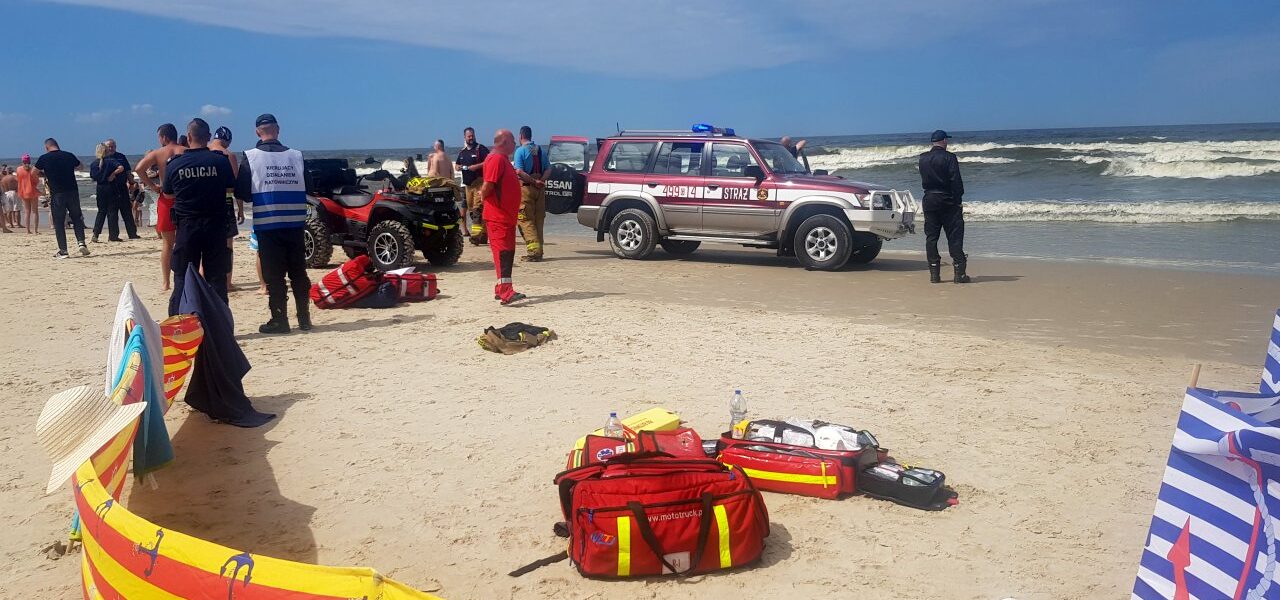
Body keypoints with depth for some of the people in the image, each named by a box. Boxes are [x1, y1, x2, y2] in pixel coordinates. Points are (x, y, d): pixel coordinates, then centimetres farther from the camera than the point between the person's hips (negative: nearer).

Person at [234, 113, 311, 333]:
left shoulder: (251, 157, -6)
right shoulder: (296, 155, 1)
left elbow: (241, 192, -4)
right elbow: (308, 187, 8)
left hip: (267, 223, -3)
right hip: (295, 222, 3)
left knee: (273, 274, 3)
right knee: (299, 272, 10)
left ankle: (279, 320, 5)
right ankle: (304, 318, 15)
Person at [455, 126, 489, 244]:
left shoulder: (480, 149, -1)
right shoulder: (462, 152, 19)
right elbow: (457, 166, 28)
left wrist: (477, 166, -17)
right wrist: (462, 167, 5)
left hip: (479, 182, -8)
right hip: (468, 184, 8)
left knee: (477, 208, -18)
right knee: (471, 209, 8)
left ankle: (476, 234, -25)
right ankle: (483, 235, 14)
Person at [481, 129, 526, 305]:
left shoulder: (503, 159, 18)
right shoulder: (496, 159, -15)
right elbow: (488, 185, -20)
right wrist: (483, 196, -5)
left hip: (507, 216, 10)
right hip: (497, 216, -10)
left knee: (508, 252, 15)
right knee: (503, 252, -14)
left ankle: (501, 288, 23)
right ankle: (506, 293, -18)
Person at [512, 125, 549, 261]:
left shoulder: (520, 151, -7)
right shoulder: (540, 150, 12)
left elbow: (519, 171, -17)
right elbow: (548, 168, 8)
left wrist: (534, 181, -13)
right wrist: (541, 180, -5)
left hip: (526, 187, -6)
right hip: (540, 189, 6)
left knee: (526, 220, -3)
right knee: (539, 220, 10)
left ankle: (533, 250, -13)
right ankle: (538, 251, 13)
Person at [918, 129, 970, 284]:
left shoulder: (923, 158, 5)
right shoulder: (949, 157, -9)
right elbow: (956, 181, -11)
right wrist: (958, 200, -6)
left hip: (929, 200, 4)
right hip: (947, 200, -4)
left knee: (931, 237, 6)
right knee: (954, 236, 0)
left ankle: (934, 273, 4)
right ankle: (959, 273, -2)